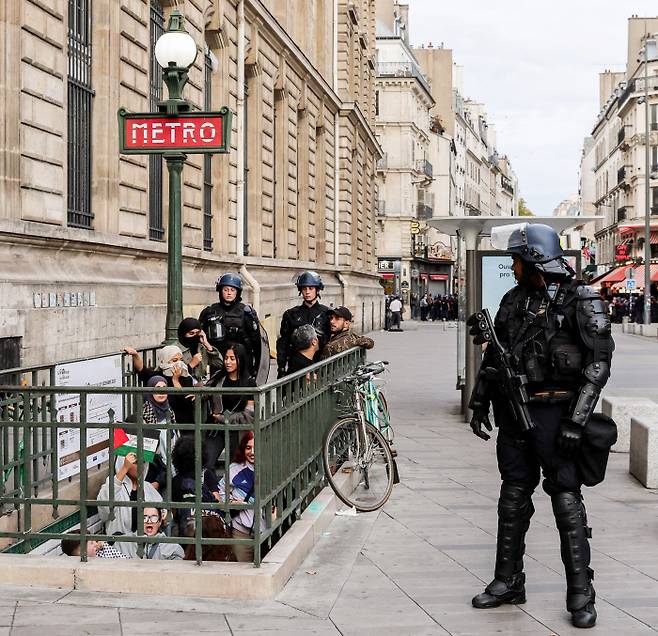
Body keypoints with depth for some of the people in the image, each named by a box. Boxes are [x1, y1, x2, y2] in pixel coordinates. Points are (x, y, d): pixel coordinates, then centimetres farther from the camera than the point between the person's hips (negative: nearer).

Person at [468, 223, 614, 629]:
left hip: (556, 412, -6)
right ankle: (508, 583, 23)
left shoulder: (581, 301, -9)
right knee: (513, 498, 12)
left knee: (567, 500, -3)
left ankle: (581, 595, 6)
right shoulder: (515, 300, 11)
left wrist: (576, 421, -18)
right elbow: (494, 356, 17)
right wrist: (480, 403, 12)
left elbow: (598, 363, -13)